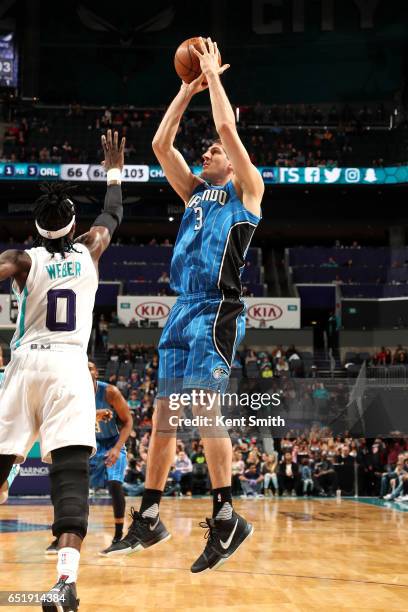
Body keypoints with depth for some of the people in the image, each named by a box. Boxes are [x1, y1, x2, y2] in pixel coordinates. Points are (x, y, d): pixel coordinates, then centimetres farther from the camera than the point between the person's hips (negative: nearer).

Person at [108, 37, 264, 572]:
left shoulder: (245, 188, 7)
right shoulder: (195, 191, 24)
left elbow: (229, 129, -5)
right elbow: (161, 145, 20)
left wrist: (214, 76, 7)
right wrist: (187, 90, 21)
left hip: (217, 311, -7)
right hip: (182, 311, 7)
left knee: (204, 409, -16)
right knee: (163, 416, 5)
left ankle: (227, 518, -11)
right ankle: (148, 520, 10)